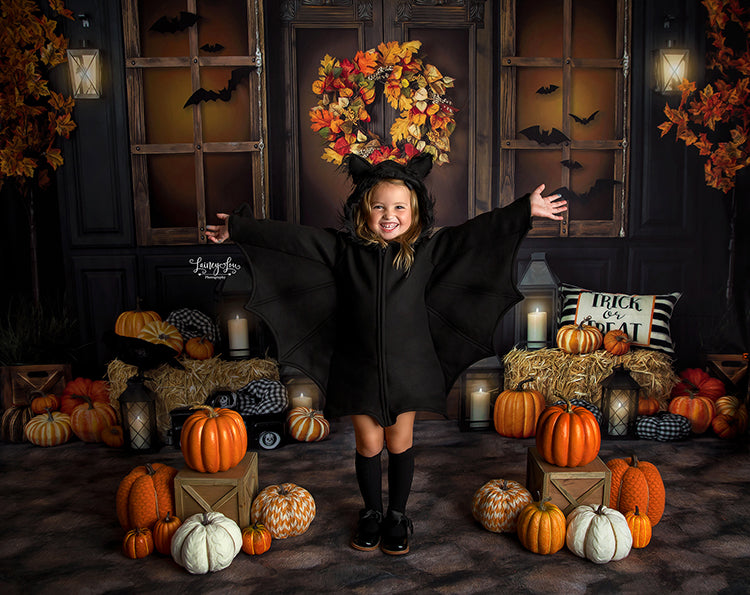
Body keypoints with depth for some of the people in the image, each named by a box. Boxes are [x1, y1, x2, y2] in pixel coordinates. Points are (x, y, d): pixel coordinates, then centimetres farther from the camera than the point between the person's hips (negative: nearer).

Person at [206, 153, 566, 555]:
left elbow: (478, 231, -5)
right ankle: (371, 513, 33)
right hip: (359, 367, 0)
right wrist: (237, 227, 0)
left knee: (400, 443, 11)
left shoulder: (427, 250, -3)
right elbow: (291, 237, -1)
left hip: (407, 366, 0)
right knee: (368, 444, 11)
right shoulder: (344, 249, -2)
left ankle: (397, 515, 32)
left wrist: (527, 209, -10)